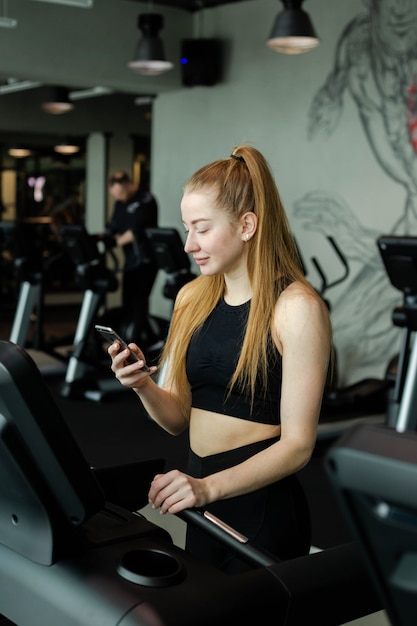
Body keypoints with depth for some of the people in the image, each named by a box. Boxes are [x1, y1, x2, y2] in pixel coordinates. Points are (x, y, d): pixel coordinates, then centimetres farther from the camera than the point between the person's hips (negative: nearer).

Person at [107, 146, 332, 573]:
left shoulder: (296, 308, -16)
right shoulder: (191, 298, 3)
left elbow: (297, 444, -17)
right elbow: (178, 419, 7)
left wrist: (209, 487, -28)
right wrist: (144, 386, -13)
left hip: (262, 509, -6)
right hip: (201, 503, 6)